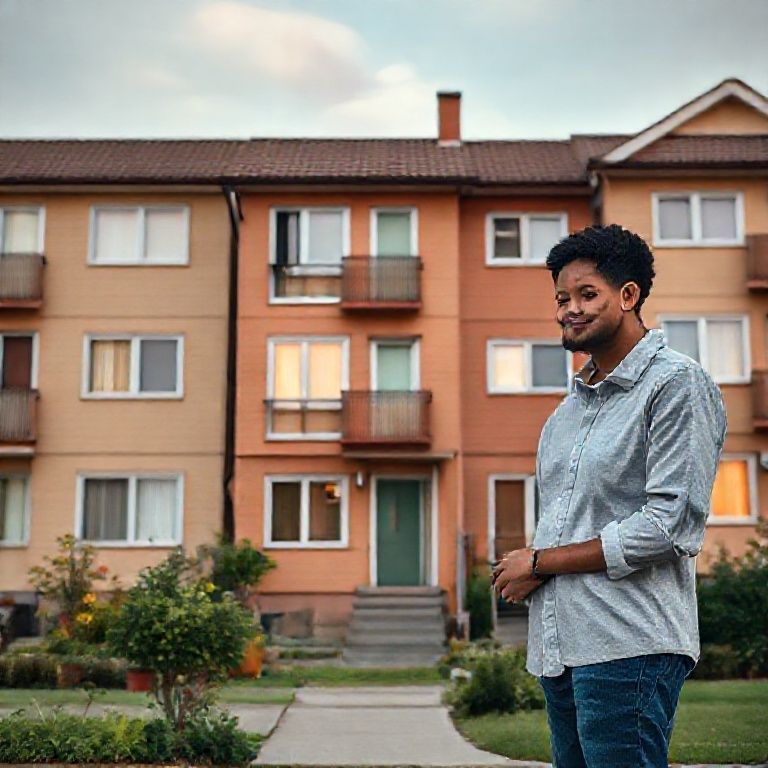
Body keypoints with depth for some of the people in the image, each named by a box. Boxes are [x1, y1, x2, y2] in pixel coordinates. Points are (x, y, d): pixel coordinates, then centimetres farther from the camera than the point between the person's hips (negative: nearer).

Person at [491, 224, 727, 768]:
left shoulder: (678, 384, -6)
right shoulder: (571, 405, 19)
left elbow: (669, 525, -15)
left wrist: (540, 563, -9)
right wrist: (524, 572, 2)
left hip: (628, 646, -8)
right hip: (559, 647, 8)